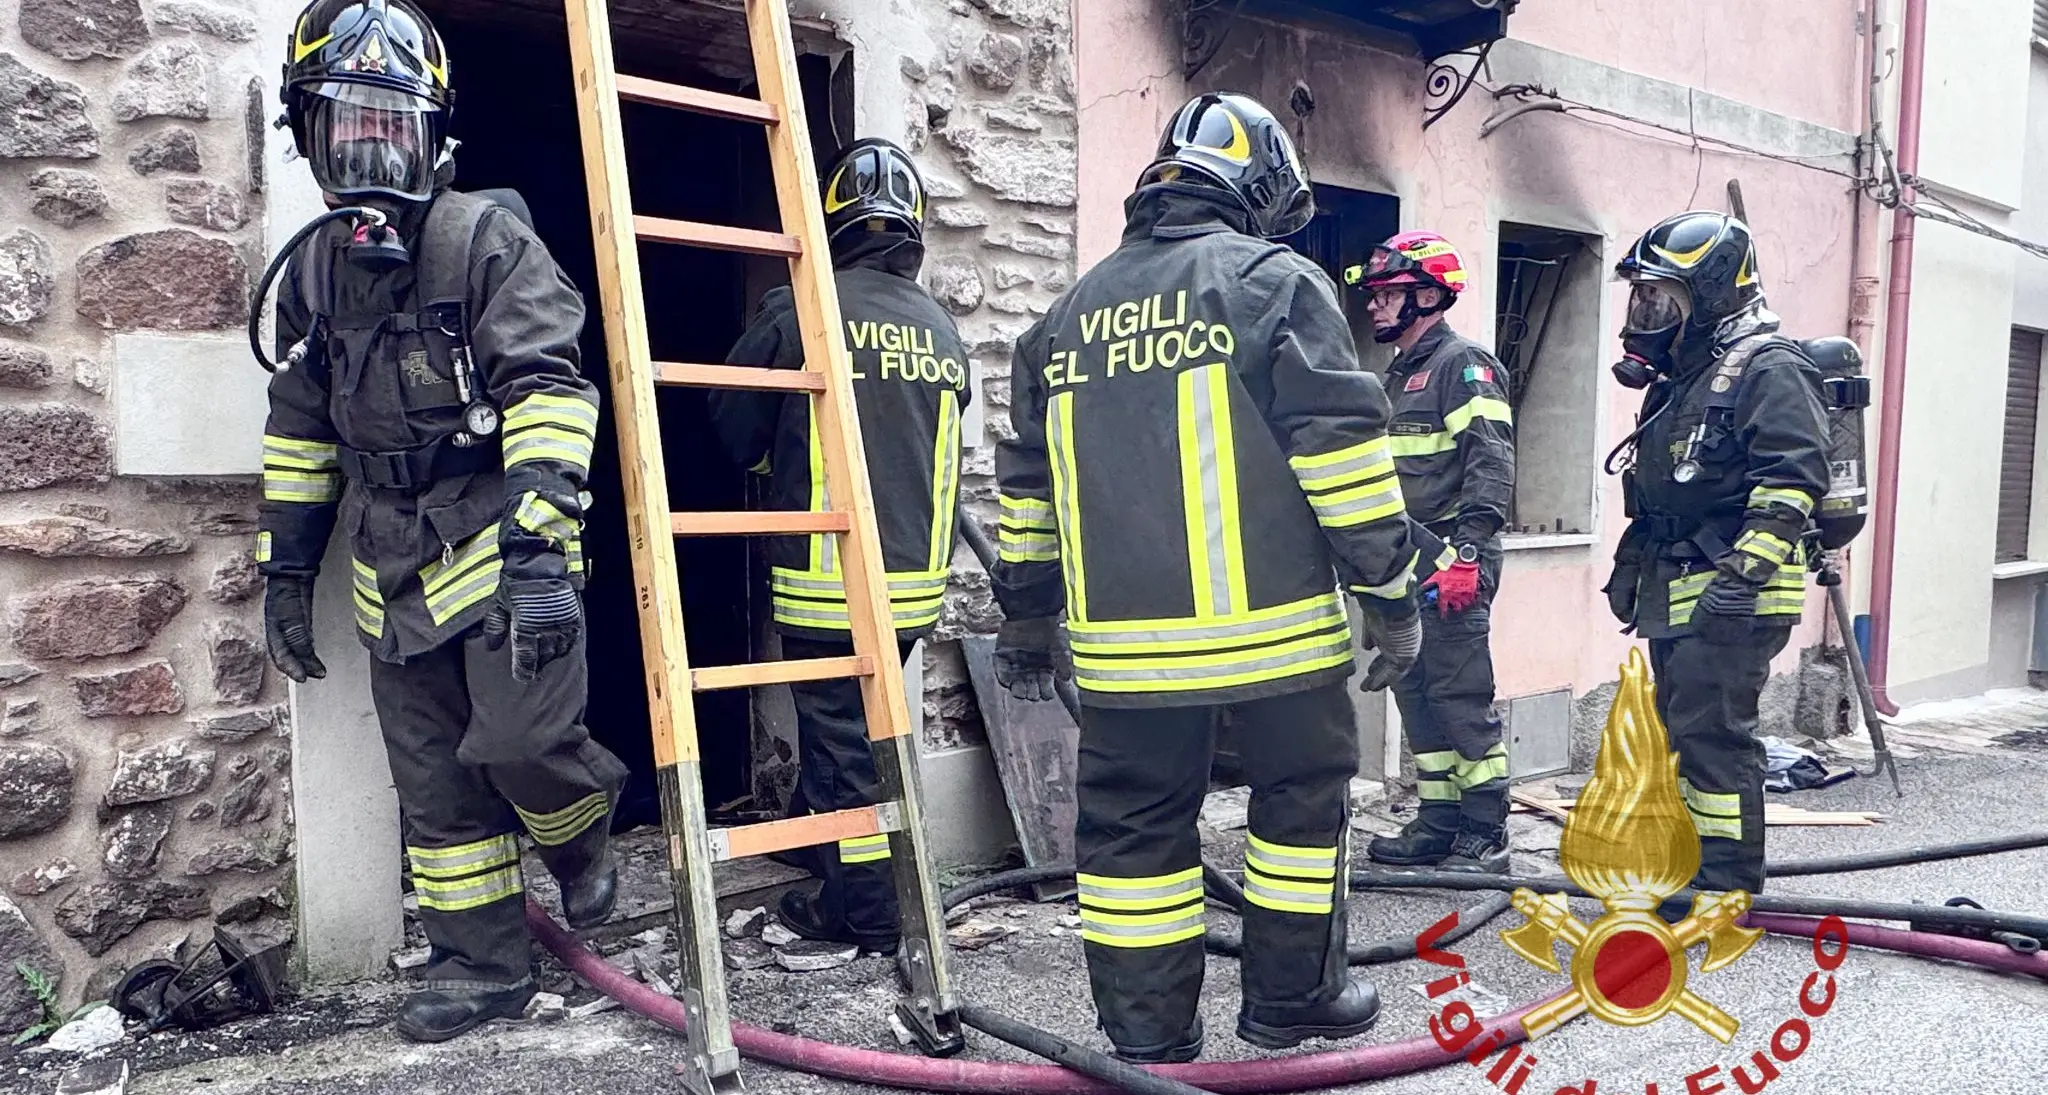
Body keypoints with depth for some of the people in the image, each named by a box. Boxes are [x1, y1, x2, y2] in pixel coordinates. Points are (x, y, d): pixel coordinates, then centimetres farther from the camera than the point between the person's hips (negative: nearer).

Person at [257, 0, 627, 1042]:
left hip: (499, 552, -6)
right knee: (435, 786, 10)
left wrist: (537, 542, -25)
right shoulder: (314, 272, 13)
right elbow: (301, 432, 19)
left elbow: (549, 389, -16)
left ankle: (582, 841, 21)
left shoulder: (487, 240, -6)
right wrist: (286, 570, 17)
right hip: (394, 574, 6)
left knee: (519, 740, -14)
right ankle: (481, 964, 25)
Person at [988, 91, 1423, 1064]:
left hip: (1124, 638, 4)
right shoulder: (1276, 282, -1)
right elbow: (1341, 449, -8)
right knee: (1302, 798, 15)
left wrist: (1028, 618, 24)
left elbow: (1029, 483, 17)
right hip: (1272, 624, -4)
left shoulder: (1072, 312, 15)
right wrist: (1391, 595, -2)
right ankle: (1289, 999, 26)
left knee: (1134, 827, 11)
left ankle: (1147, 1037, 18)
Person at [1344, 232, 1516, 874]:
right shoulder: (1399, 376, 21)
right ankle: (1438, 825, 21)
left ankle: (1486, 834, 4)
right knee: (1416, 695, 12)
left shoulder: (1464, 364, -7)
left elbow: (1491, 465, -17)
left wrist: (1466, 553, -25)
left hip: (1452, 566, -9)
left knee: (1461, 696, -6)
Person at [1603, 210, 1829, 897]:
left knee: (1713, 733, -8)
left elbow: (1793, 478, -20)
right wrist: (1629, 563, 23)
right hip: (1674, 595, 10)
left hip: (1730, 600, -10)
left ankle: (1730, 884, 2)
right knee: (1682, 730, 15)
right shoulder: (1676, 379, 20)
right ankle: (1698, 870, 27)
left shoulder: (1766, 368, -10)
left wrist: (1743, 571, -26)